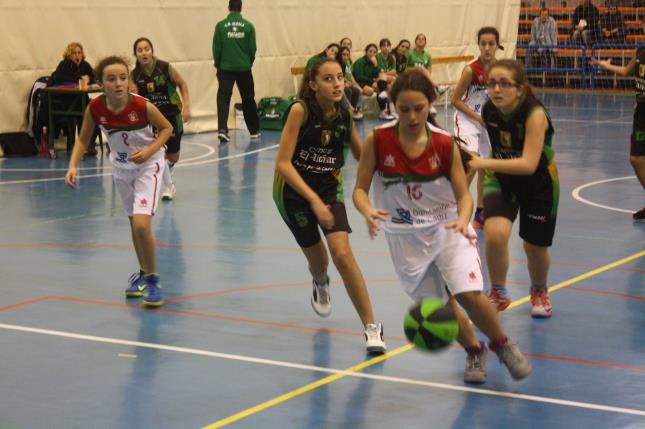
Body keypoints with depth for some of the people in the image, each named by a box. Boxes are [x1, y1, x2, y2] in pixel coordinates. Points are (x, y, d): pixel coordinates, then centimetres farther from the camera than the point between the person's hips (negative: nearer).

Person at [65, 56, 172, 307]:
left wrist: (150, 150, -25)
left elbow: (166, 128, -11)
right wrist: (73, 166, -18)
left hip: (147, 165, -4)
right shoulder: (95, 109, -20)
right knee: (134, 223, 17)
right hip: (121, 167, 4)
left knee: (141, 225, -18)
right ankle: (143, 273, 38)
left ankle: (152, 280, 1)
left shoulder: (142, 106, -28)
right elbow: (83, 140, -4)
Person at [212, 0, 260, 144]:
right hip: (244, 68, 1)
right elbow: (252, 49, 0)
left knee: (223, 98, -2)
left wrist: (218, 65, 13)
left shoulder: (221, 26, -4)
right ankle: (254, 130, 24)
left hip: (226, 68, -1)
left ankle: (222, 129, -20)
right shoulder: (248, 26, -2)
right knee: (248, 99, 14)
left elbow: (216, 49, -3)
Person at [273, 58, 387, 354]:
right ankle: (320, 284, 52)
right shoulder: (300, 110, -22)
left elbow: (363, 156, 9)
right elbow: (283, 163, -25)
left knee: (342, 253, -20)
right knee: (318, 261, 11)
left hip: (329, 188, 2)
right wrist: (314, 200, -32)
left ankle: (371, 327, -12)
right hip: (293, 190, -2)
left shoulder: (343, 116, -8)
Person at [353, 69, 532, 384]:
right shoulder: (377, 141, -13)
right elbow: (360, 189, -6)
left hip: (447, 230, -1)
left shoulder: (446, 144, -12)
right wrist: (369, 212, -28)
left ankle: (502, 345, 10)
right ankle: (474, 352, 35)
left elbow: (463, 195, -6)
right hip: (405, 237, 1)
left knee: (468, 294, -19)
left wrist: (462, 219, -28)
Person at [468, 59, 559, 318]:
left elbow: (529, 164, -42)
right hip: (501, 179, 3)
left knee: (535, 247, 10)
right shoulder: (488, 111, -16)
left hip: (539, 183, -3)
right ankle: (498, 294, 1)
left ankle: (539, 292, 43)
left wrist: (485, 163, -50)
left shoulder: (534, 114, -32)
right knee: (495, 233, -23)